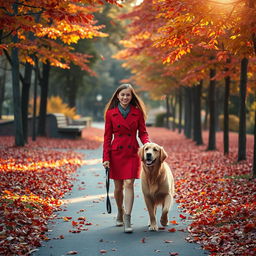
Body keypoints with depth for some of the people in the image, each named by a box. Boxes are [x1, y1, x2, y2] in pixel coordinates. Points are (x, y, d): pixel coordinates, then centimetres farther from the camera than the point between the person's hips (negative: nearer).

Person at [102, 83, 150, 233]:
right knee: (118, 187, 7)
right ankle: (120, 213, 31)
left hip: (132, 153, 0)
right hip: (116, 153, 1)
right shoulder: (110, 113, 1)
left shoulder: (137, 112, 2)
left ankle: (127, 220, -12)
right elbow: (107, 136, 3)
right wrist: (106, 158, -3)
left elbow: (142, 132, 7)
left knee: (129, 184, -12)